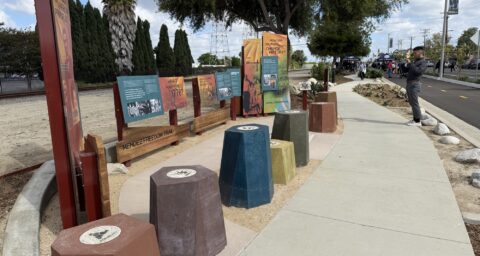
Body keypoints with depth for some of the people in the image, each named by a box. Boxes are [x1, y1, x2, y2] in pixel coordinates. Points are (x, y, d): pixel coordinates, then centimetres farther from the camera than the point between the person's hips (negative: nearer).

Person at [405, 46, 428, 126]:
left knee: (414, 103, -7)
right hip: (409, 84, 10)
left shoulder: (423, 62, -10)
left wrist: (409, 63, -20)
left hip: (414, 85, -10)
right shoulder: (416, 61, 19)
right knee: (412, 103, 12)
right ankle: (415, 119, 19)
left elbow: (417, 71, -26)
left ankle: (417, 121, -2)